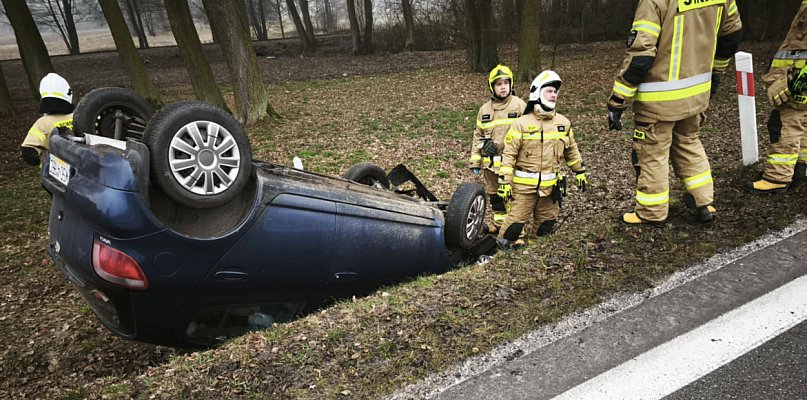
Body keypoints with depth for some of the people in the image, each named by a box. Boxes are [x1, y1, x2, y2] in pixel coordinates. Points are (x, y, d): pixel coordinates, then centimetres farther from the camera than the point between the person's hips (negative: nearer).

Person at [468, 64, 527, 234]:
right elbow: (478, 136, 13)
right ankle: (499, 224, 35)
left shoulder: (520, 106, -3)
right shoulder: (484, 109, 9)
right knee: (494, 196, 17)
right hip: (490, 162, 5)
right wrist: (474, 161, 8)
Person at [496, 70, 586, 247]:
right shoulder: (522, 123, -9)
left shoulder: (563, 123, 6)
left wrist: (580, 172, 20)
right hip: (525, 185, -4)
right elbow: (509, 153, -9)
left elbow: (571, 150, 18)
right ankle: (504, 243, 16)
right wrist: (505, 181, -13)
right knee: (517, 219, -3)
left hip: (550, 185, 4)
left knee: (547, 222, 14)